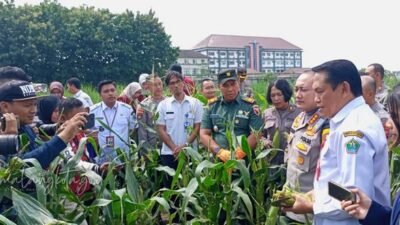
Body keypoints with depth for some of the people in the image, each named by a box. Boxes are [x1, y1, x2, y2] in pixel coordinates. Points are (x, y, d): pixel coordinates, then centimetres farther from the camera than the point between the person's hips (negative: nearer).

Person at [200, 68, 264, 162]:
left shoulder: (250, 106, 5)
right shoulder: (212, 106, 11)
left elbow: (256, 134, -2)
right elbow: (204, 135, 7)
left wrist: (240, 152, -17)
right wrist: (220, 151, -10)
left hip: (244, 160, -1)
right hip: (218, 160, 2)